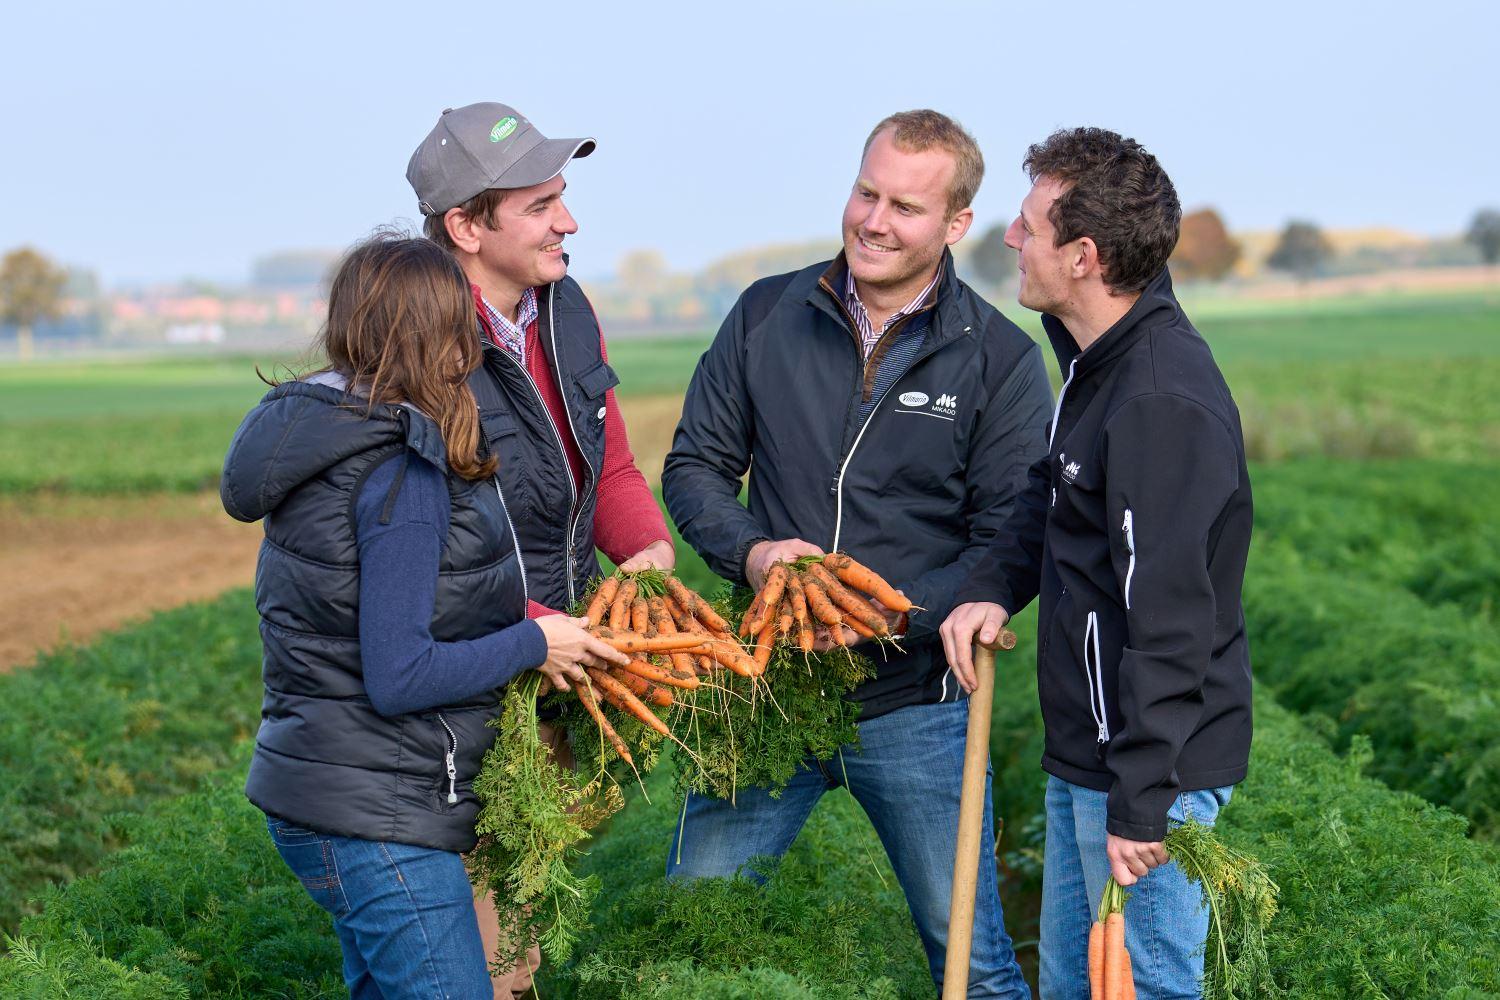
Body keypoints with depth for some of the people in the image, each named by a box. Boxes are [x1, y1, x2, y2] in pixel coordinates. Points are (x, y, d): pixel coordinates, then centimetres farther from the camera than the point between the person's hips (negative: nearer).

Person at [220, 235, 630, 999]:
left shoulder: (327, 438, 9)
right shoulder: (402, 474, -20)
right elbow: (397, 678, -22)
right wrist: (533, 644, -10)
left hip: (319, 793, 10)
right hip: (374, 820, -10)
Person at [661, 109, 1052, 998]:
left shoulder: (1002, 361, -6)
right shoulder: (768, 315, 1)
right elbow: (695, 465, 6)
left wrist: (899, 615, -23)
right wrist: (750, 552, -14)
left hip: (914, 702, -2)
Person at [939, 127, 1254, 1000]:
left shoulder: (1164, 402, -25)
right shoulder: (1102, 358, 7)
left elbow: (1170, 620, -27)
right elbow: (1053, 495, 23)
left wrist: (1141, 802, -25)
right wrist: (994, 586, 3)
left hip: (1151, 763, -10)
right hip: (1085, 754, 10)